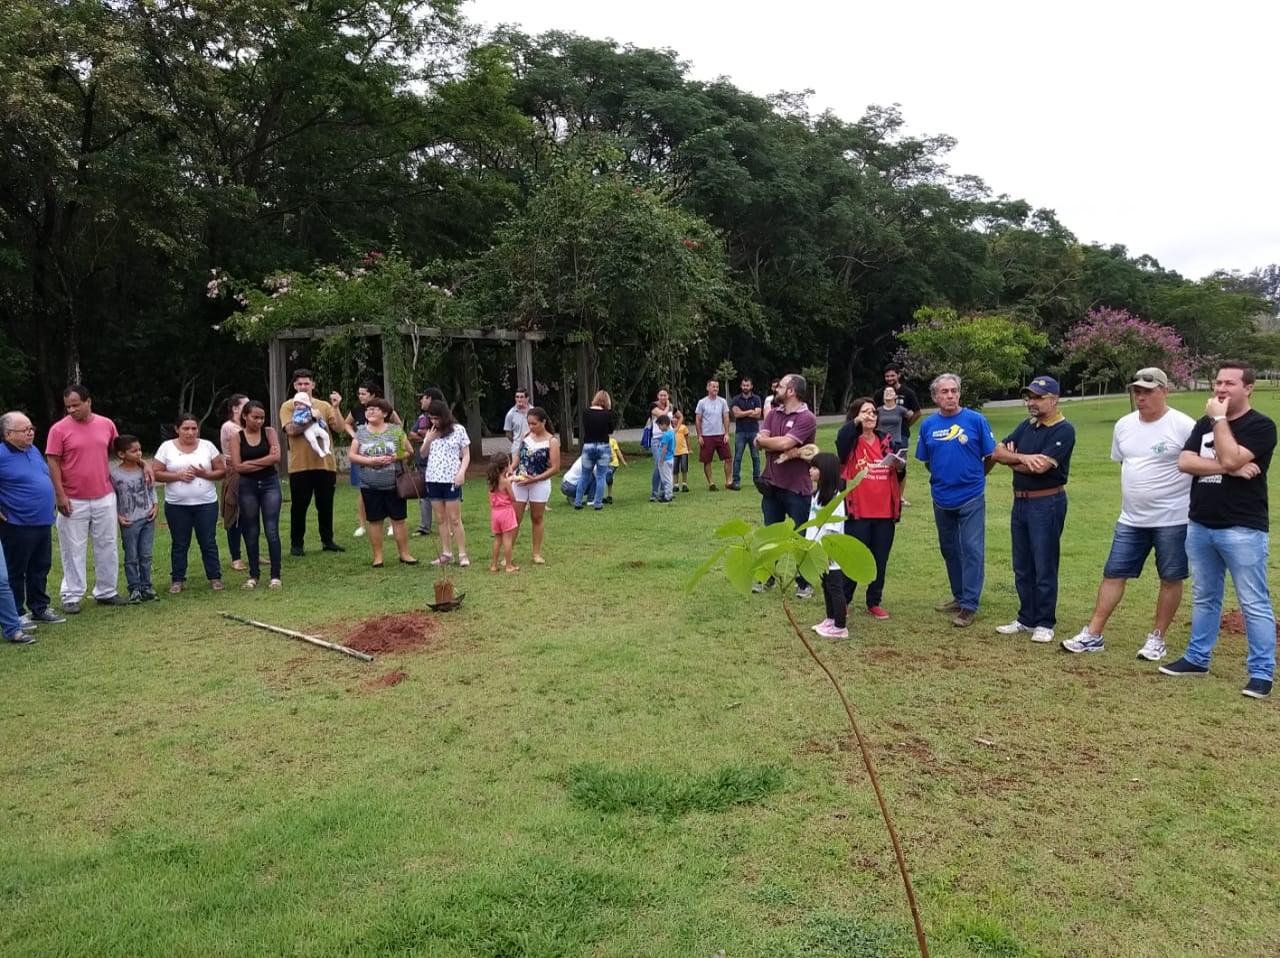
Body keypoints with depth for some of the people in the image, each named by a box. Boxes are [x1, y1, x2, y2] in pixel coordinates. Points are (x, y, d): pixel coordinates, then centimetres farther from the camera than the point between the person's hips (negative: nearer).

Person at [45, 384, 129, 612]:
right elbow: (53, 463, -7)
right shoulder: (59, 429, -7)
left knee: (107, 547, 10)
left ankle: (106, 592, 21)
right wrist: (60, 495, -12)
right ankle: (72, 596, 12)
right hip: (73, 501, -3)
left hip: (104, 498, 3)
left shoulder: (106, 424, 2)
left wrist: (143, 465, 9)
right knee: (73, 550, 3)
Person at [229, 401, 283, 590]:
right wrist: (265, 462, -11)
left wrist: (249, 463, -10)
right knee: (251, 533, 7)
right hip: (248, 486, 1)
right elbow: (237, 467, -10)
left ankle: (275, 575, 2)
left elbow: (276, 457, -11)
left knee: (272, 531, -4)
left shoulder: (269, 432, 2)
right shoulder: (237, 437, 0)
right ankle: (254, 574, 18)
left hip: (270, 484, 0)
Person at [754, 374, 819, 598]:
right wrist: (780, 447, -20)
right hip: (771, 485, 6)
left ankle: (804, 583, 19)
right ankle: (767, 577, 29)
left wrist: (765, 440, -7)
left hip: (797, 489, -6)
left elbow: (784, 443, -25)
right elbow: (759, 442, -4)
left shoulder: (807, 418, -15)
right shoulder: (773, 414, 6)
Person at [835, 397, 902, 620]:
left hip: (885, 512, 4)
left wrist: (898, 466, -6)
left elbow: (899, 474, 14)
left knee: (880, 561, 11)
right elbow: (841, 439, -28)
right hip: (857, 512, -4)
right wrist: (856, 421, -28)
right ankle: (842, 601, 17)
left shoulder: (887, 440, 9)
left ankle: (874, 603, 24)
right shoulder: (850, 441, -2)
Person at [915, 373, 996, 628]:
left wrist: (974, 477, 10)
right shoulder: (928, 425, 1)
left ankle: (969, 605, 1)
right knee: (949, 549, 15)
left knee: (972, 549, -4)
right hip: (942, 498, 4)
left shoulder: (976, 420, -9)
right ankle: (959, 596, 30)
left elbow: (992, 456, -1)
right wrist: (943, 477, 12)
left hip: (971, 497, -4)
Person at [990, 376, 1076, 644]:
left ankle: (1044, 624, 11)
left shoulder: (1064, 430, -12)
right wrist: (1023, 458, -16)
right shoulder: (1026, 426, 12)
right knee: (1022, 567, 14)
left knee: (1044, 568, 0)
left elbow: (1040, 466, -22)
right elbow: (997, 452, 3)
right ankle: (1026, 619, 25)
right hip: (1020, 502, 8)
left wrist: (1012, 459, -5)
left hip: (1047, 504, -8)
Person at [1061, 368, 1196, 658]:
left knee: (1171, 579, 7)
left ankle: (1157, 639, 20)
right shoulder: (1124, 425, 6)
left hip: (1172, 519, -5)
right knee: (1113, 574, 5)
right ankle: (1093, 635, 10)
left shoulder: (1183, 426, -13)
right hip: (1130, 519, 5)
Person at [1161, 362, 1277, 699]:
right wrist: (1229, 469, -15)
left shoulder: (1260, 426, -8)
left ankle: (1262, 673, 5)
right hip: (1200, 526, 7)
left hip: (1242, 530, -7)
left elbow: (1230, 458, -23)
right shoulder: (1204, 423, 11)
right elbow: (1184, 462, -3)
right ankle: (1196, 658, 27)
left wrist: (1219, 418, -14)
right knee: (1204, 598, 17)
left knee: (1254, 604, -1)